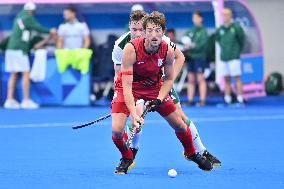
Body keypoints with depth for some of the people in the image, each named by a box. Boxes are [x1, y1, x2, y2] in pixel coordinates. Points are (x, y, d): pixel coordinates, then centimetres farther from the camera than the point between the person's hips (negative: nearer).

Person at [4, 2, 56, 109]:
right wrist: (50, 31, 13)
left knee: (13, 75, 8)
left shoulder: (19, 17, 17)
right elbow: (38, 28, -2)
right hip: (19, 50, -8)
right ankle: (26, 101, -7)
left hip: (11, 48, 8)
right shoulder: (28, 18, -7)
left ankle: (10, 100, 4)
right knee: (26, 74, -4)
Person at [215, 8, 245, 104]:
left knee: (237, 78, -6)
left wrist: (238, 50, 8)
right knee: (226, 79, 7)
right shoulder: (220, 29, 7)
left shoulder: (236, 28, -7)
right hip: (223, 58, 5)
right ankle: (227, 100, 10)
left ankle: (240, 99, -7)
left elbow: (242, 39, 3)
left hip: (234, 58, -5)